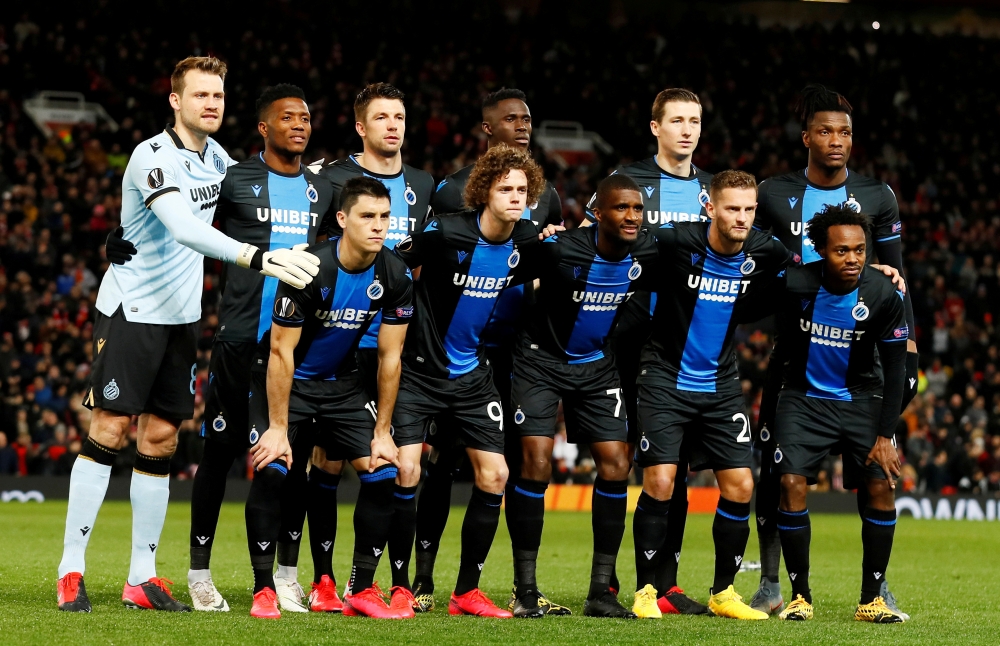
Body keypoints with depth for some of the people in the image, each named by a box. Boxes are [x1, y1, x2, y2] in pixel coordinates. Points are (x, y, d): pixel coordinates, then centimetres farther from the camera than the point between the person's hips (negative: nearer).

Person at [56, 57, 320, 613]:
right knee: (109, 430, -7)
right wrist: (258, 258, -44)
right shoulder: (154, 156, -18)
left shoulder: (214, 154, 7)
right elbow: (185, 229, -33)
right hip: (131, 311, -7)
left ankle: (142, 578, 10)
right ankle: (71, 572, -3)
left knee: (161, 439, 6)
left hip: (182, 316, 7)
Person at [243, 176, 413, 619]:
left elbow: (390, 356, -4)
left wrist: (382, 431, -5)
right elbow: (281, 351, -22)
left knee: (383, 471, -8)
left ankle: (362, 591, 2)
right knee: (271, 470, -23)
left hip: (342, 382, 5)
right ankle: (263, 590, -11)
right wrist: (278, 428, -21)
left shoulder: (395, 277, -13)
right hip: (284, 380, -5)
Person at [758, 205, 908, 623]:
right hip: (803, 396, -1)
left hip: (861, 398, 1)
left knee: (883, 485, -12)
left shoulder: (884, 295, -17)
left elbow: (895, 368, -7)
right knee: (792, 483, -16)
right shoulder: (793, 285, -20)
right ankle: (800, 596, -3)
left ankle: (871, 599, -1)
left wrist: (885, 435, -10)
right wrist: (767, 402, 6)